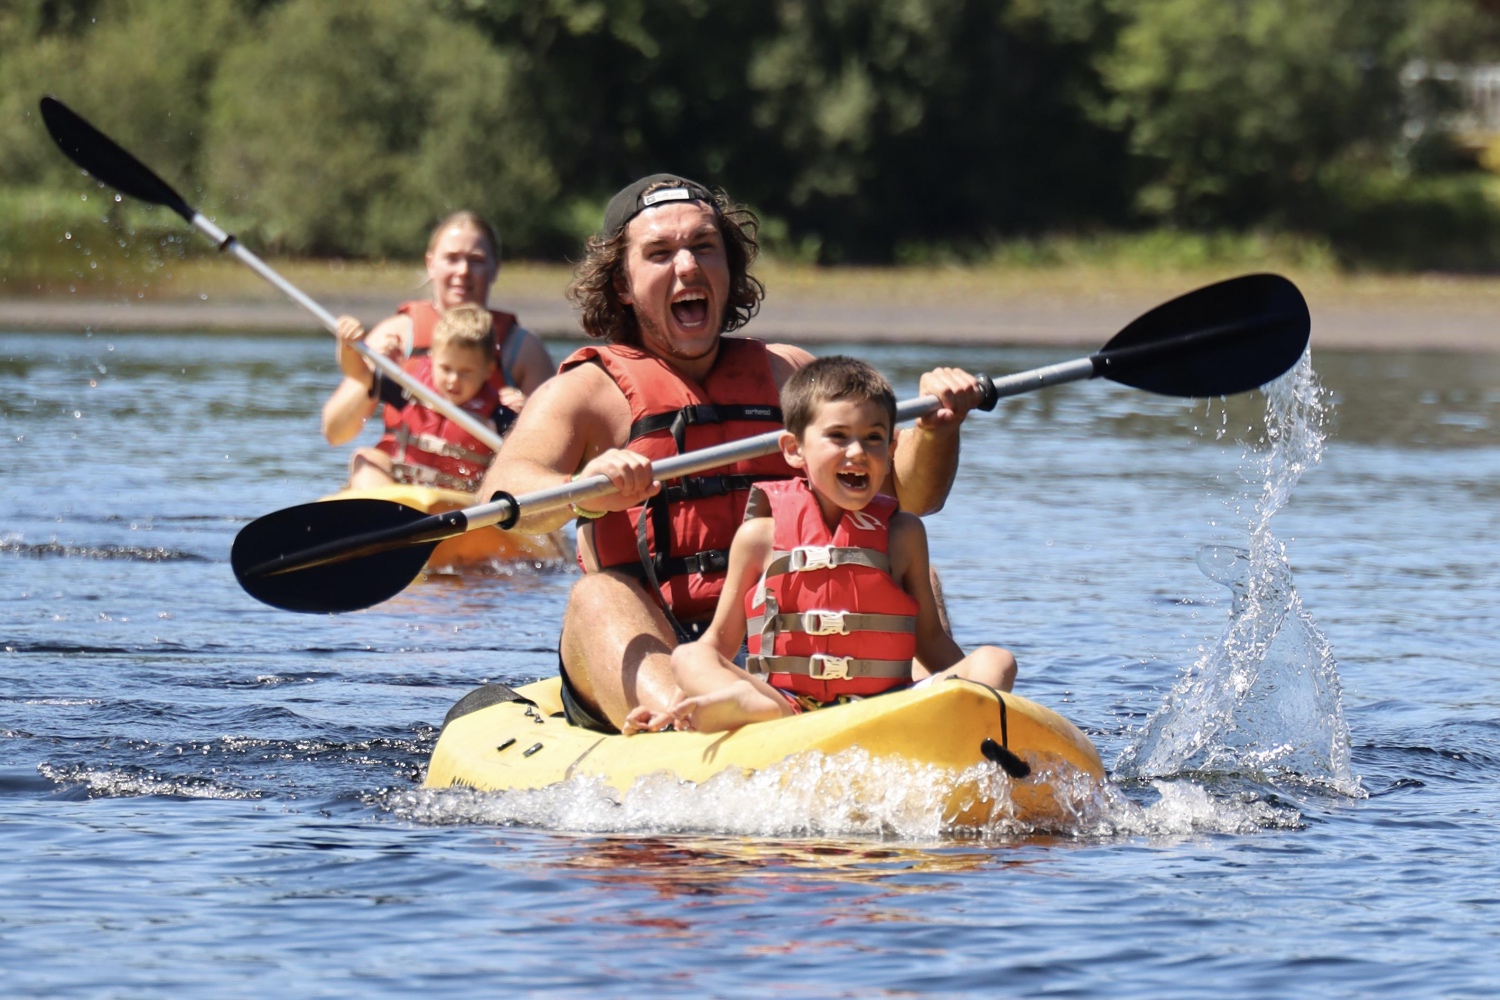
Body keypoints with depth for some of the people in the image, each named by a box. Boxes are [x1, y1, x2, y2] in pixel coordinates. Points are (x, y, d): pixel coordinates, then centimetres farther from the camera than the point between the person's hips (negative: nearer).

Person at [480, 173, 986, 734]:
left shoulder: (788, 374, 19)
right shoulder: (585, 392, 6)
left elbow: (908, 493, 15)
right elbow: (501, 495, -14)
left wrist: (936, 428, -8)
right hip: (650, 660, -3)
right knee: (598, 598, -31)